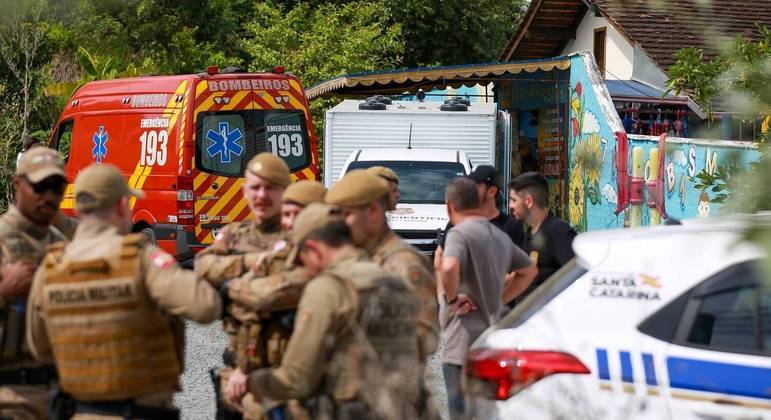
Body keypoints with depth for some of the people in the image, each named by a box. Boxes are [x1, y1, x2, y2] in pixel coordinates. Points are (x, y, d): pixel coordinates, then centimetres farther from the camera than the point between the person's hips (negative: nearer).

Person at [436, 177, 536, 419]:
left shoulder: (459, 233, -11)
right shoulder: (499, 236, 16)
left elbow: (449, 266, -32)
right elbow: (529, 270, 30)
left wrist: (451, 298, -16)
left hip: (463, 346, -8)